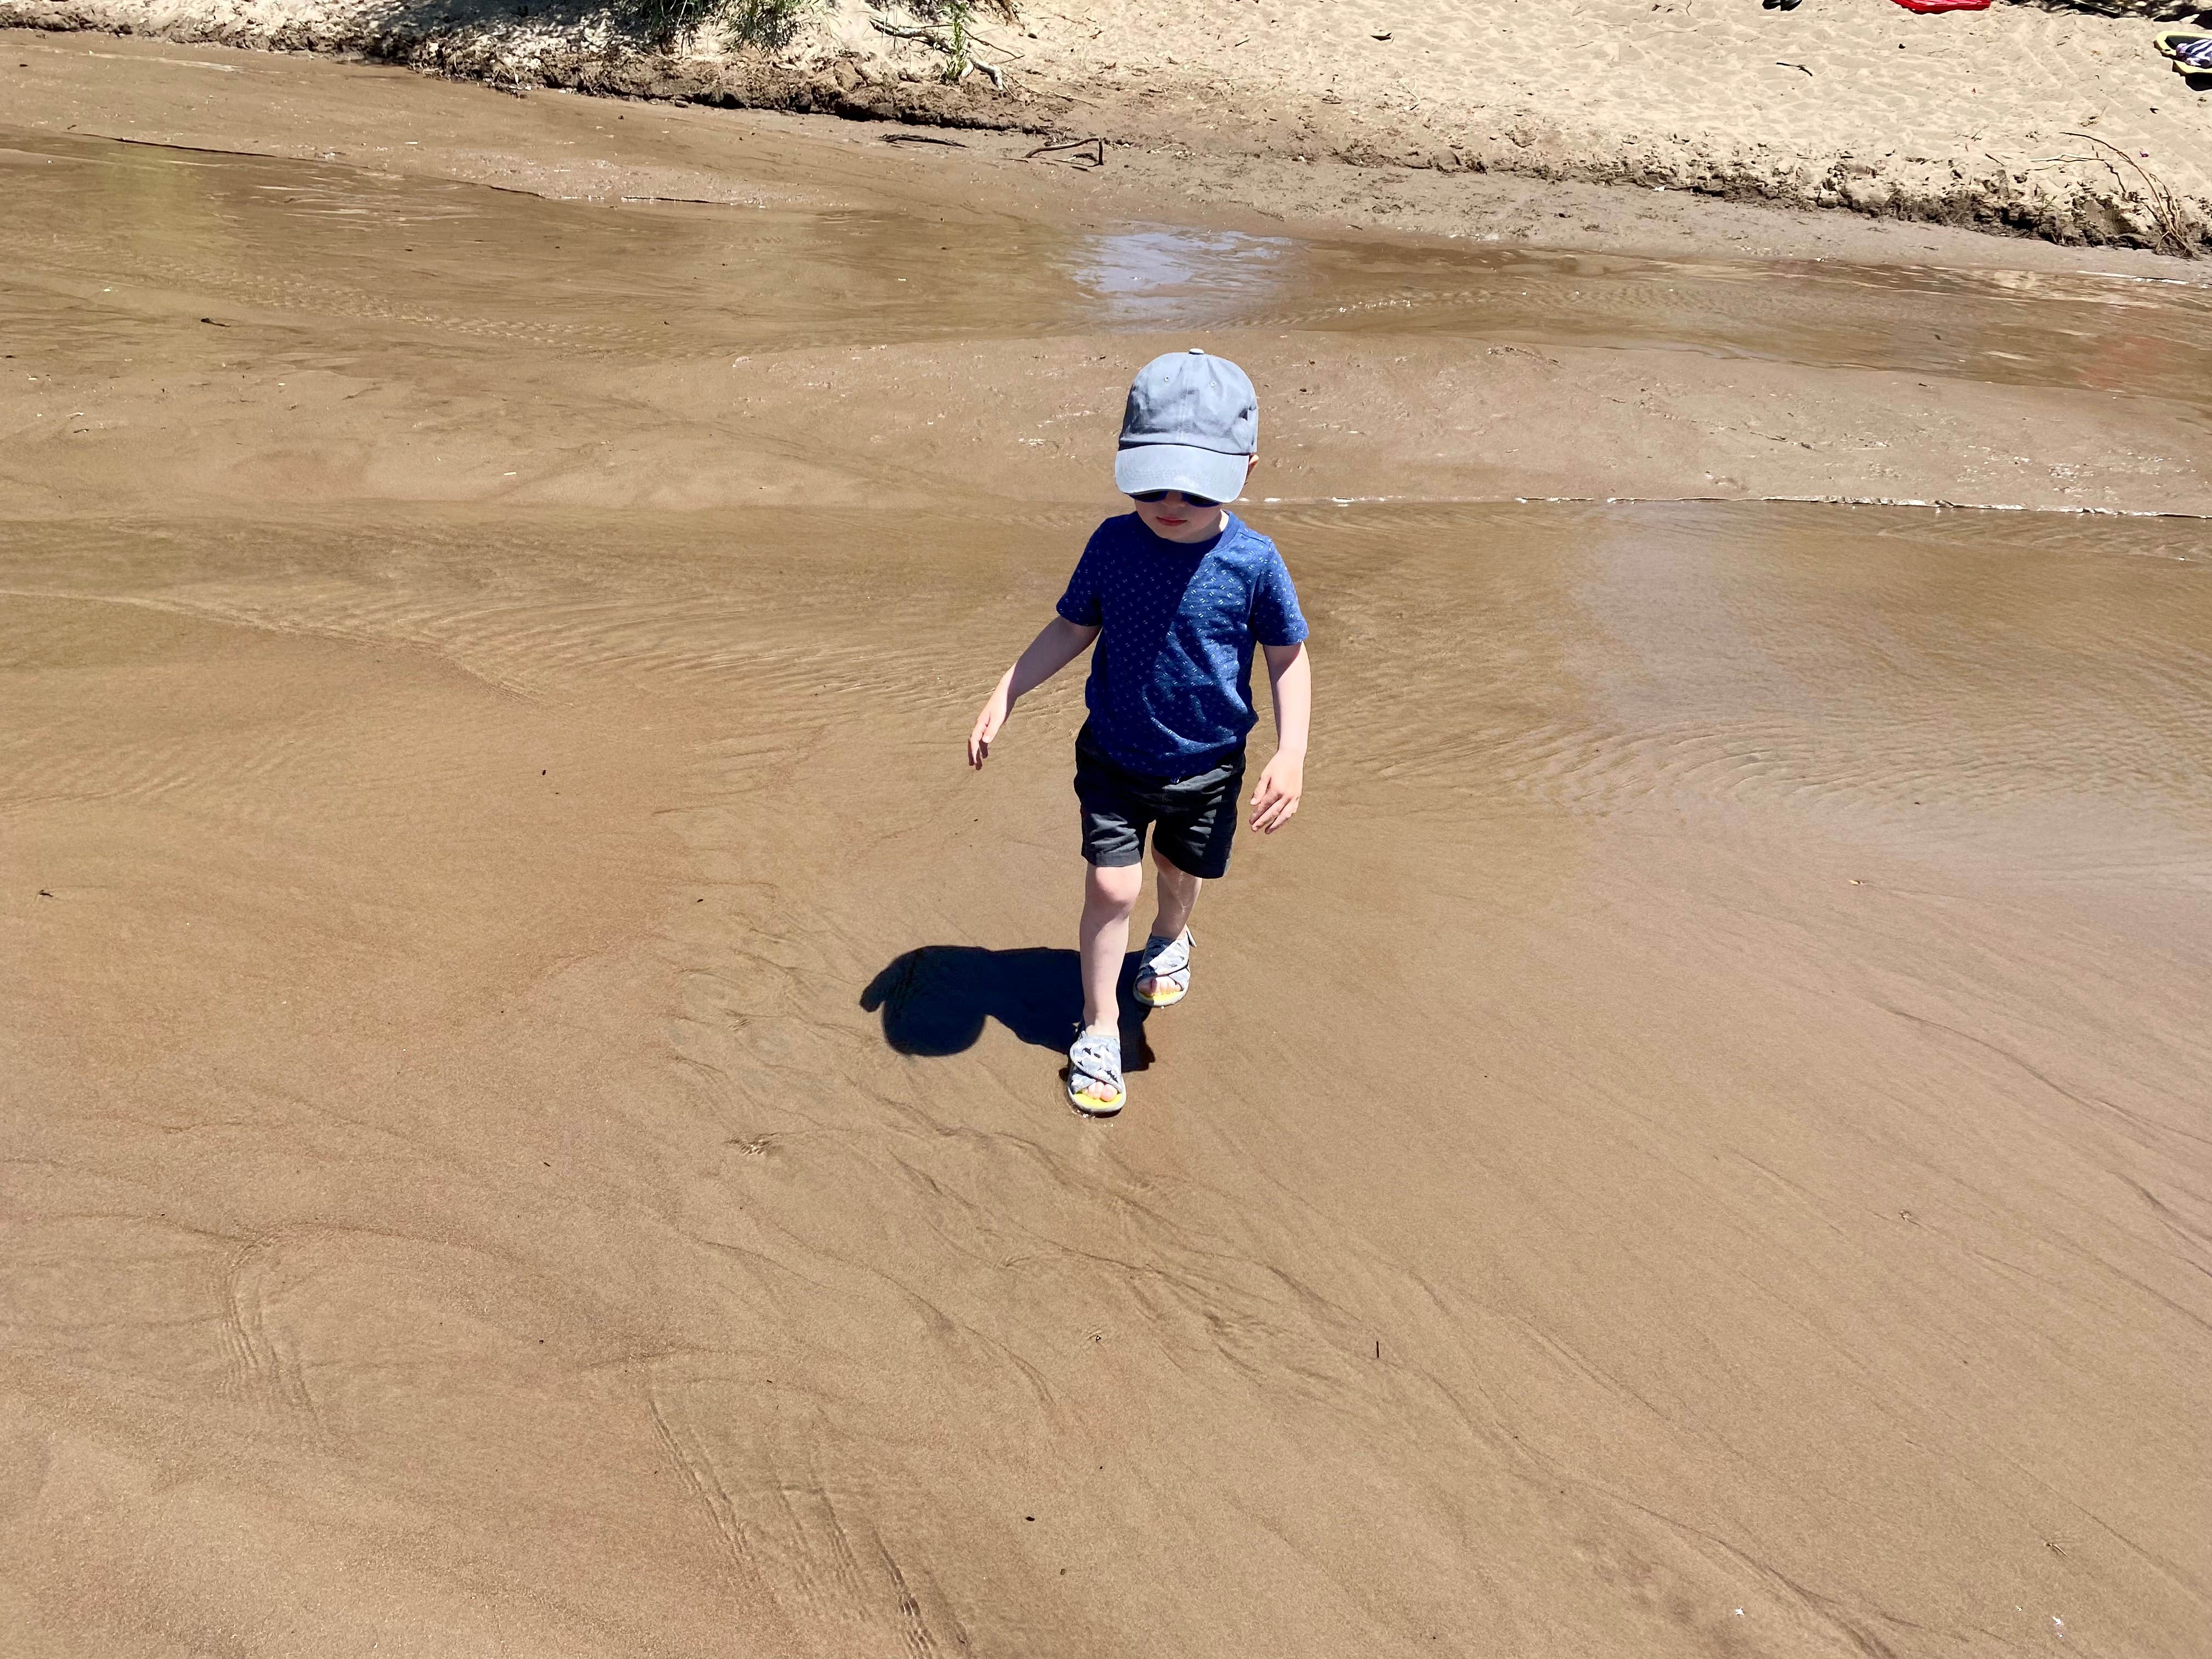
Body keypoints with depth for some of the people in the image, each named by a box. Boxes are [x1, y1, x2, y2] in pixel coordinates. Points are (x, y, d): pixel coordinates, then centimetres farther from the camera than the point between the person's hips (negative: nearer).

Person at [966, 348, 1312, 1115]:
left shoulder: (1253, 562, -20)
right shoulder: (1114, 544, -14)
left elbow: (1288, 656, -9)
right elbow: (1073, 629, 0)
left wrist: (1290, 754, -18)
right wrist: (1003, 696, -4)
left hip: (1207, 765, 0)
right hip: (1115, 757, 0)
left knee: (1180, 870, 22)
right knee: (1111, 886, -5)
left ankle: (1169, 941, 59)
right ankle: (1099, 1031, 15)